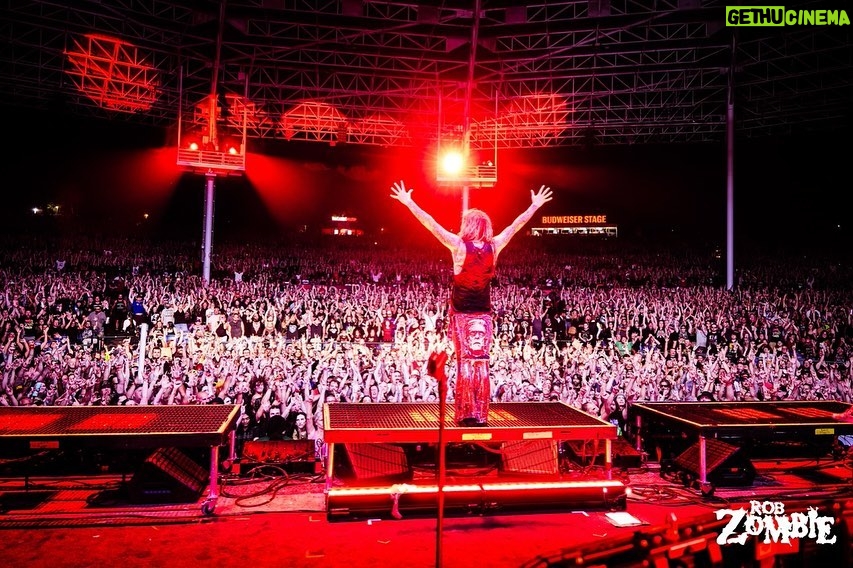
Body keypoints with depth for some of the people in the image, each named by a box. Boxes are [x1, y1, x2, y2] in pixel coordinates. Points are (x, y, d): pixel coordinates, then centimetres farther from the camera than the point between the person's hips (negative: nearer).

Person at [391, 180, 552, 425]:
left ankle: (466, 413, 3)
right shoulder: (494, 247, -4)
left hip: (461, 314, -2)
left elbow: (430, 223, -12)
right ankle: (480, 414, 7)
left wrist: (408, 201, -5)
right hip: (483, 314, 2)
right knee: (481, 363, 6)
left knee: (465, 362, 2)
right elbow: (516, 225, 8)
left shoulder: (459, 246, -13)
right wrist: (535, 205, 21)